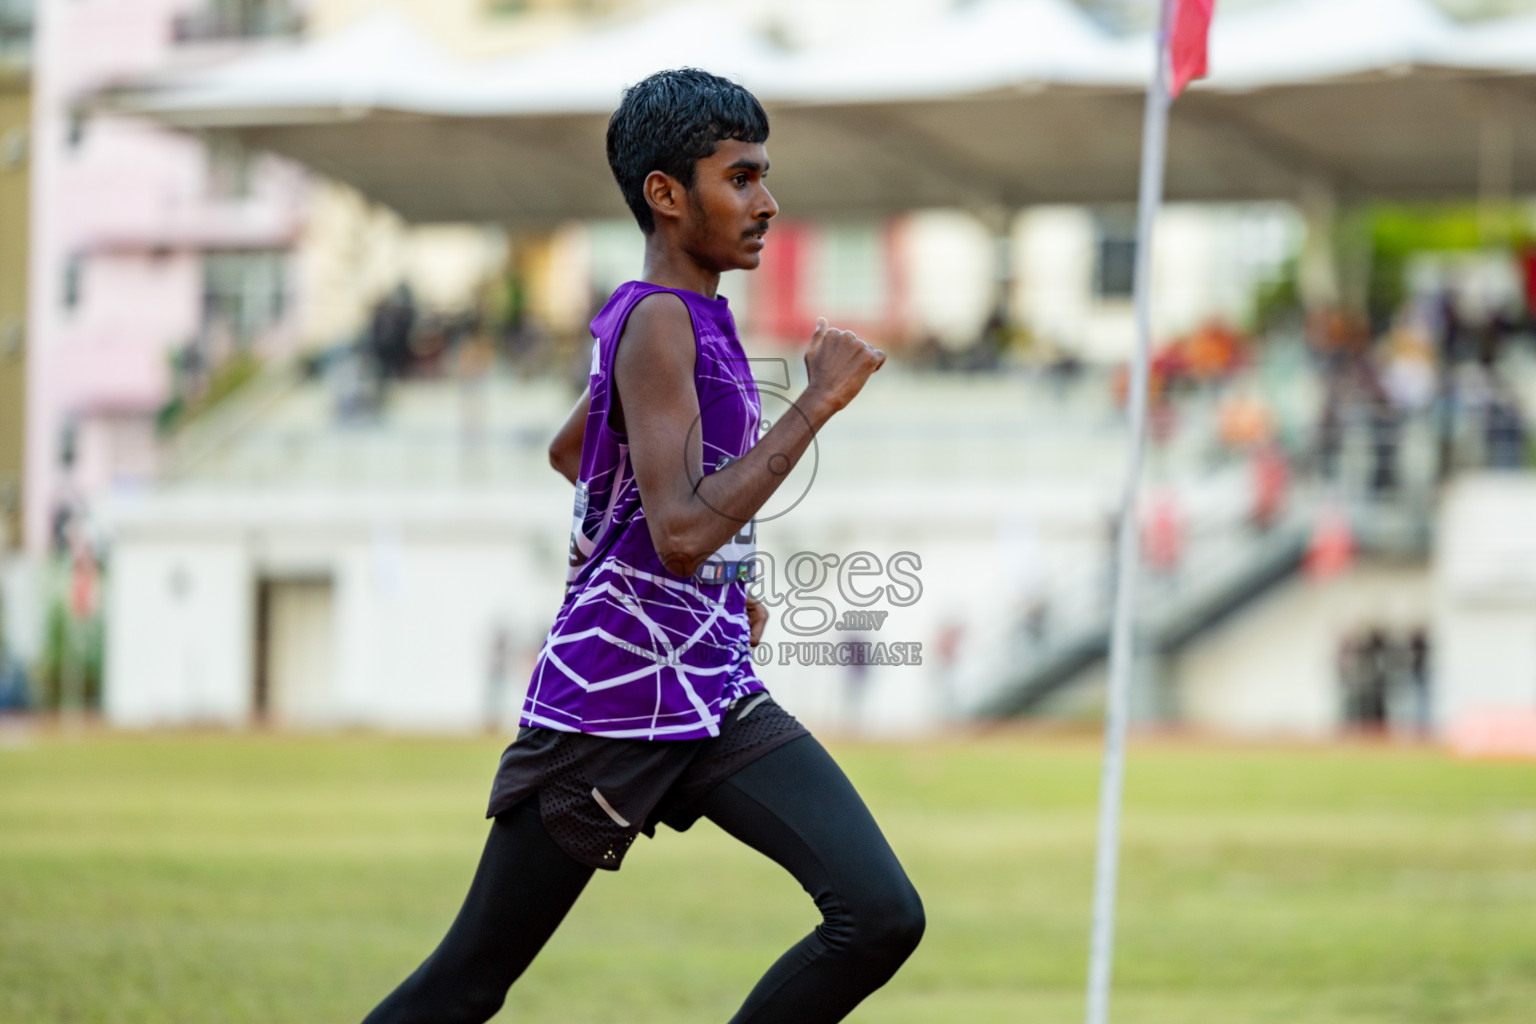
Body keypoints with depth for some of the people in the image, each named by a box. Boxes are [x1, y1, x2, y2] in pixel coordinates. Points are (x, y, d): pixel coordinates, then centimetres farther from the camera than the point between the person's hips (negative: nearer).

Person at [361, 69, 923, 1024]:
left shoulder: (691, 319, 12)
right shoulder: (658, 323, -16)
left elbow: (571, 449, 31)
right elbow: (684, 534, -27)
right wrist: (818, 401, -22)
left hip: (718, 696, 8)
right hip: (611, 703, -8)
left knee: (884, 916, -9)